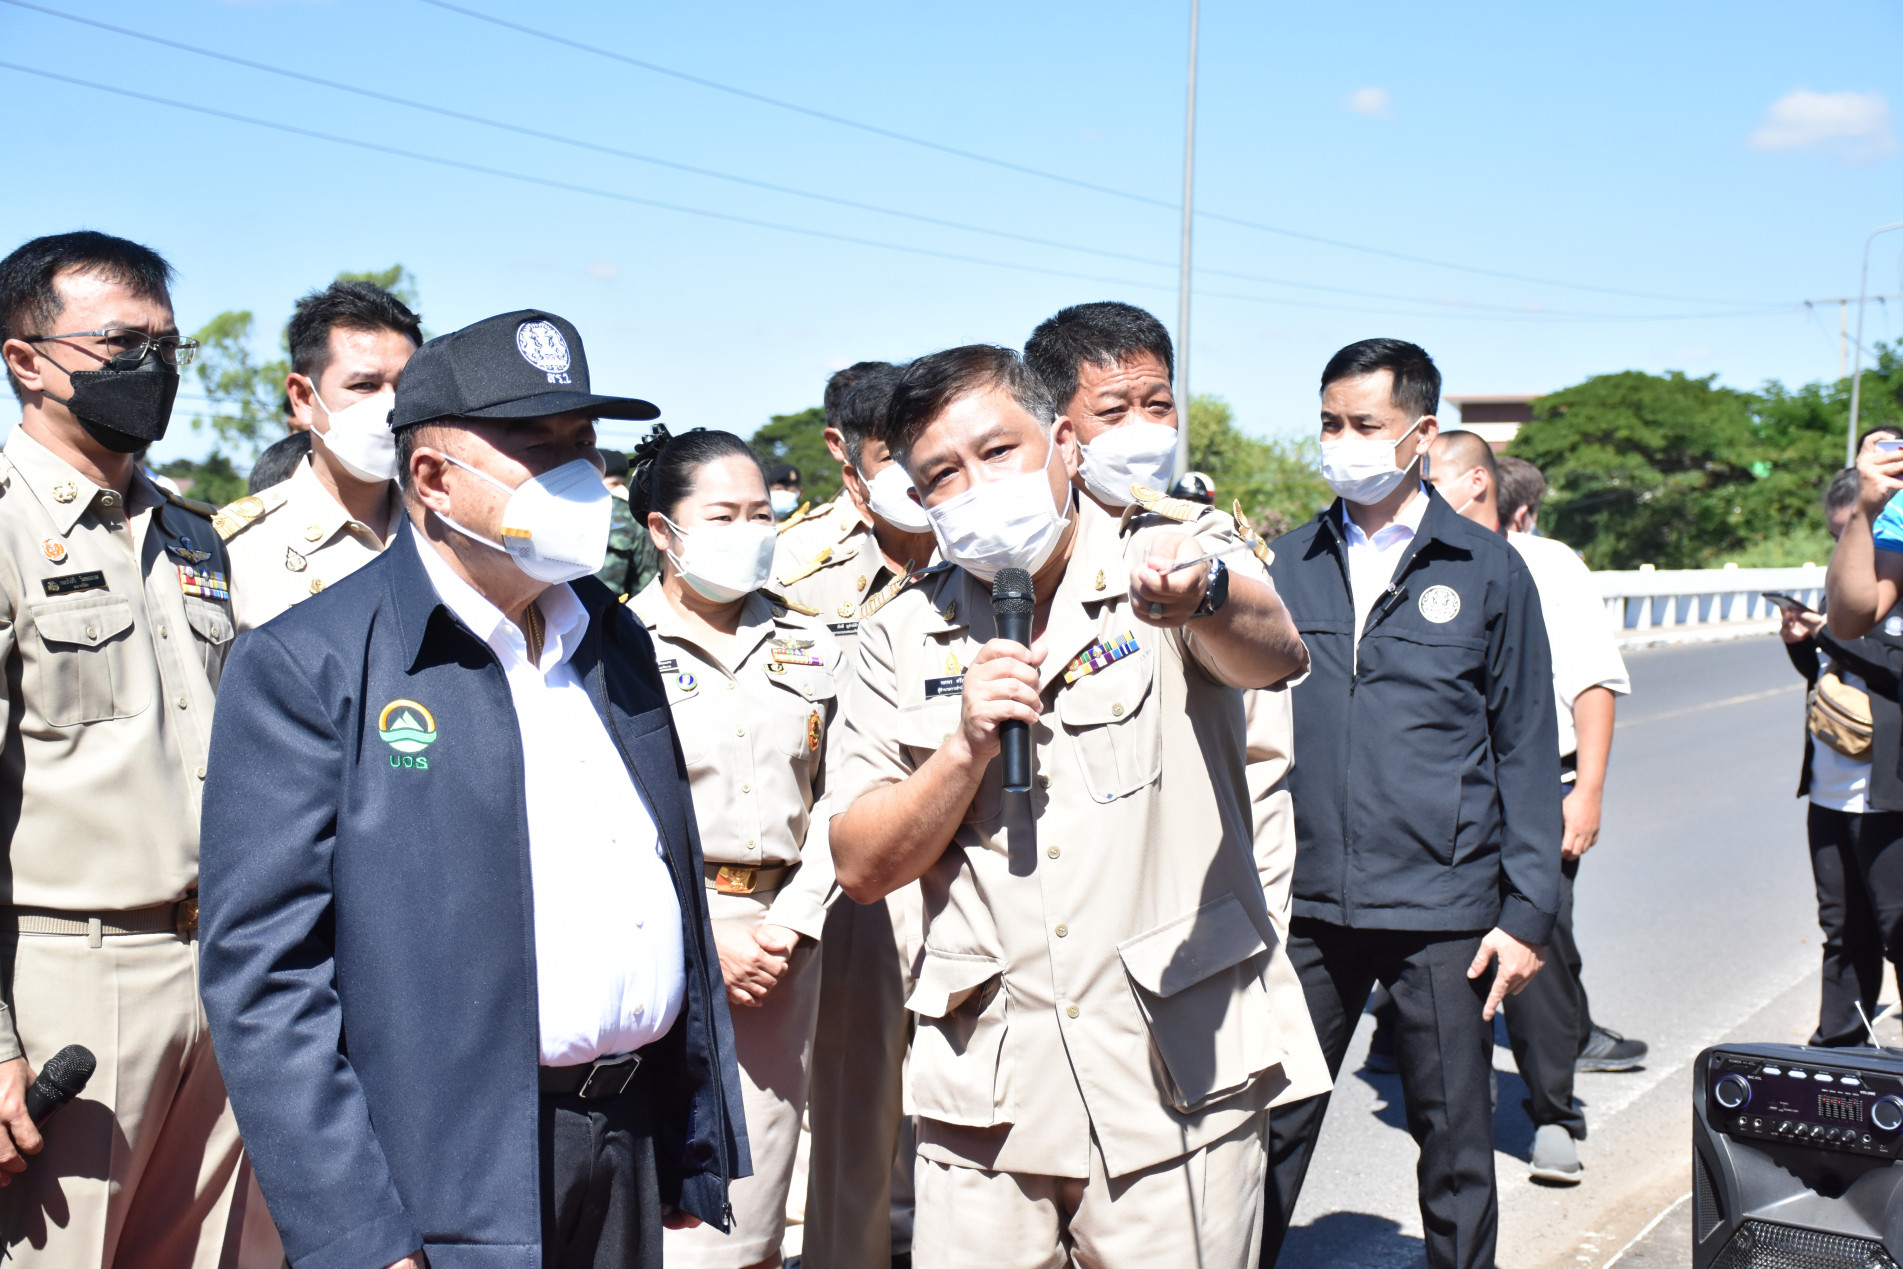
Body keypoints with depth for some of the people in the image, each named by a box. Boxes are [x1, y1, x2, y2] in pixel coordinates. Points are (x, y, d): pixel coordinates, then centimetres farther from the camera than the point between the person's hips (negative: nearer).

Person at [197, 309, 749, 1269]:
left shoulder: (617, 638, 9)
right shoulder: (306, 667, -9)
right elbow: (262, 971, -13)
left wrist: (700, 1149, 13)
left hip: (632, 1150, 6)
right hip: (447, 1188, -5)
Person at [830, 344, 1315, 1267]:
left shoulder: (1166, 565, -3)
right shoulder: (903, 639, 5)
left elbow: (1275, 653, -24)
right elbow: (861, 868, 2)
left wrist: (1205, 596, -46)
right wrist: (968, 747, -13)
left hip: (1177, 1084, -2)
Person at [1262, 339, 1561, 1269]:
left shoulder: (1488, 572, 1)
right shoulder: (1288, 564, 6)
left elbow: (1527, 750, 2)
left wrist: (1529, 911, -2)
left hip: (1443, 912, -1)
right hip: (1305, 906, 2)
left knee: (1455, 1143, 10)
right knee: (1273, 1130, 8)